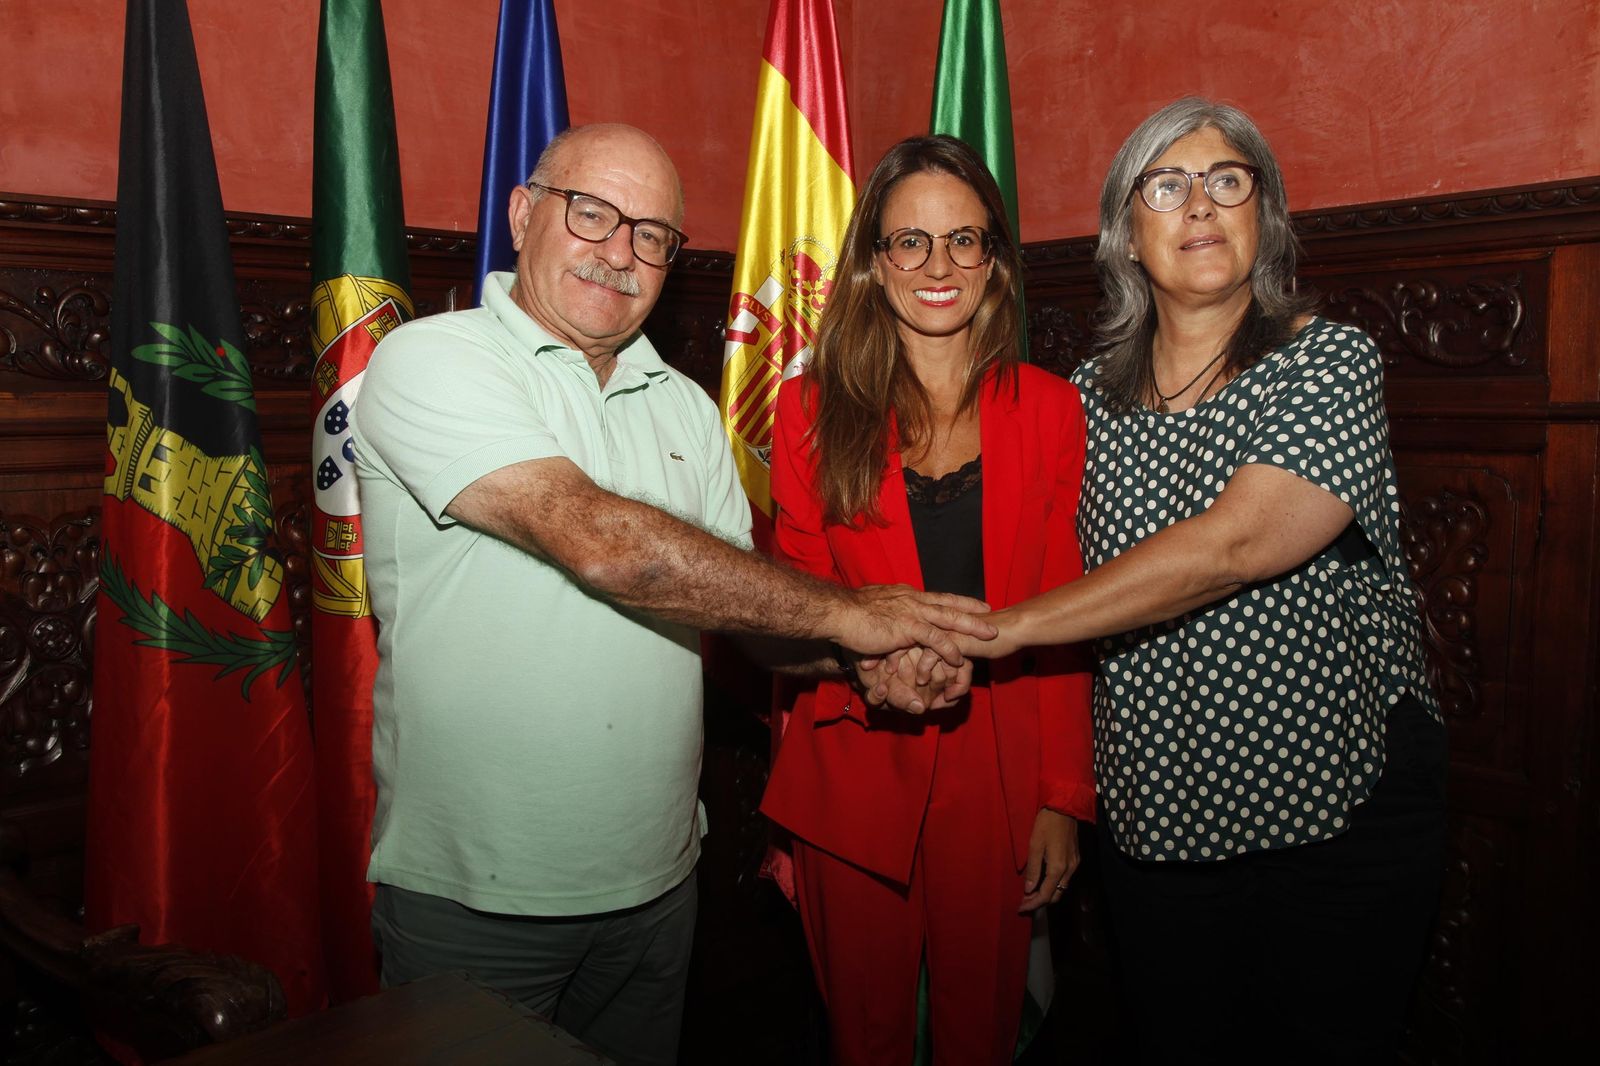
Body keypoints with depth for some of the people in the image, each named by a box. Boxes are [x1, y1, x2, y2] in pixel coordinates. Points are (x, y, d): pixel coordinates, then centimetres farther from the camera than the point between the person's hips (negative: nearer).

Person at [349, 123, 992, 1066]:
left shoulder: (685, 408, 8)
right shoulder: (430, 362, -13)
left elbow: (744, 600, 7)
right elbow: (602, 545, -26)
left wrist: (866, 657, -14)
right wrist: (842, 611, -21)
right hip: (472, 894, -5)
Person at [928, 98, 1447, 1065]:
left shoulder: (1331, 362, -9)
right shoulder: (1093, 395, 4)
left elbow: (1234, 545, -24)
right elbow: (1071, 571, 10)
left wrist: (1001, 627, -23)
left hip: (1342, 815, -3)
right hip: (1155, 817, 4)